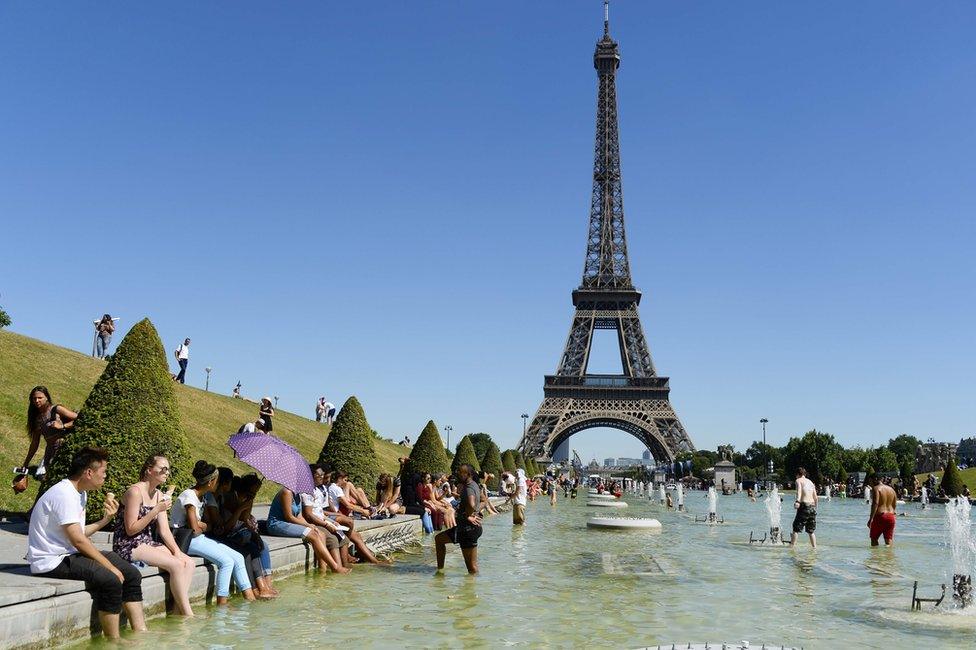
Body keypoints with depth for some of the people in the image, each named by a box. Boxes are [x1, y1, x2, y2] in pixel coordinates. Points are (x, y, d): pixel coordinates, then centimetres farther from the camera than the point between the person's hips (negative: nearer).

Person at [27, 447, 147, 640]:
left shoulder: (79, 493, 13)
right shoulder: (64, 495, -19)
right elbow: (78, 540, -23)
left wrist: (105, 519, 2)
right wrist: (110, 567, -19)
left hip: (69, 554, 10)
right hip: (52, 561, -10)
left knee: (131, 574, 0)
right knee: (110, 580, -28)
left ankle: (141, 634, 0)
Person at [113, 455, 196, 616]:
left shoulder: (160, 495, 11)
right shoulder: (135, 491, -14)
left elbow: (164, 530, 8)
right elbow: (131, 530, -17)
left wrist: (177, 551, -6)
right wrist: (156, 510, -21)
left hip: (148, 543, 8)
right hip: (128, 547, -8)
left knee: (189, 563, -12)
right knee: (177, 565, -23)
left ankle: (178, 612, -11)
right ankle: (188, 615, -15)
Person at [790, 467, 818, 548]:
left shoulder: (798, 480, 2)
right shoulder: (810, 482, 20)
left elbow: (799, 491, -18)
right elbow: (815, 497, 21)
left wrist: (797, 501, -33)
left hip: (804, 506, -6)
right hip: (812, 506, 6)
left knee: (796, 528, -1)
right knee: (811, 531, 15)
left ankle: (792, 546, -5)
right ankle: (814, 547, 12)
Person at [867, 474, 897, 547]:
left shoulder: (876, 489, -8)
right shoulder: (891, 489, 16)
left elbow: (875, 504, -19)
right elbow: (895, 505, 16)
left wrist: (871, 519, -21)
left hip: (880, 516, -6)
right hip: (891, 517, 6)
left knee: (874, 538, 7)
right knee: (888, 541, 6)